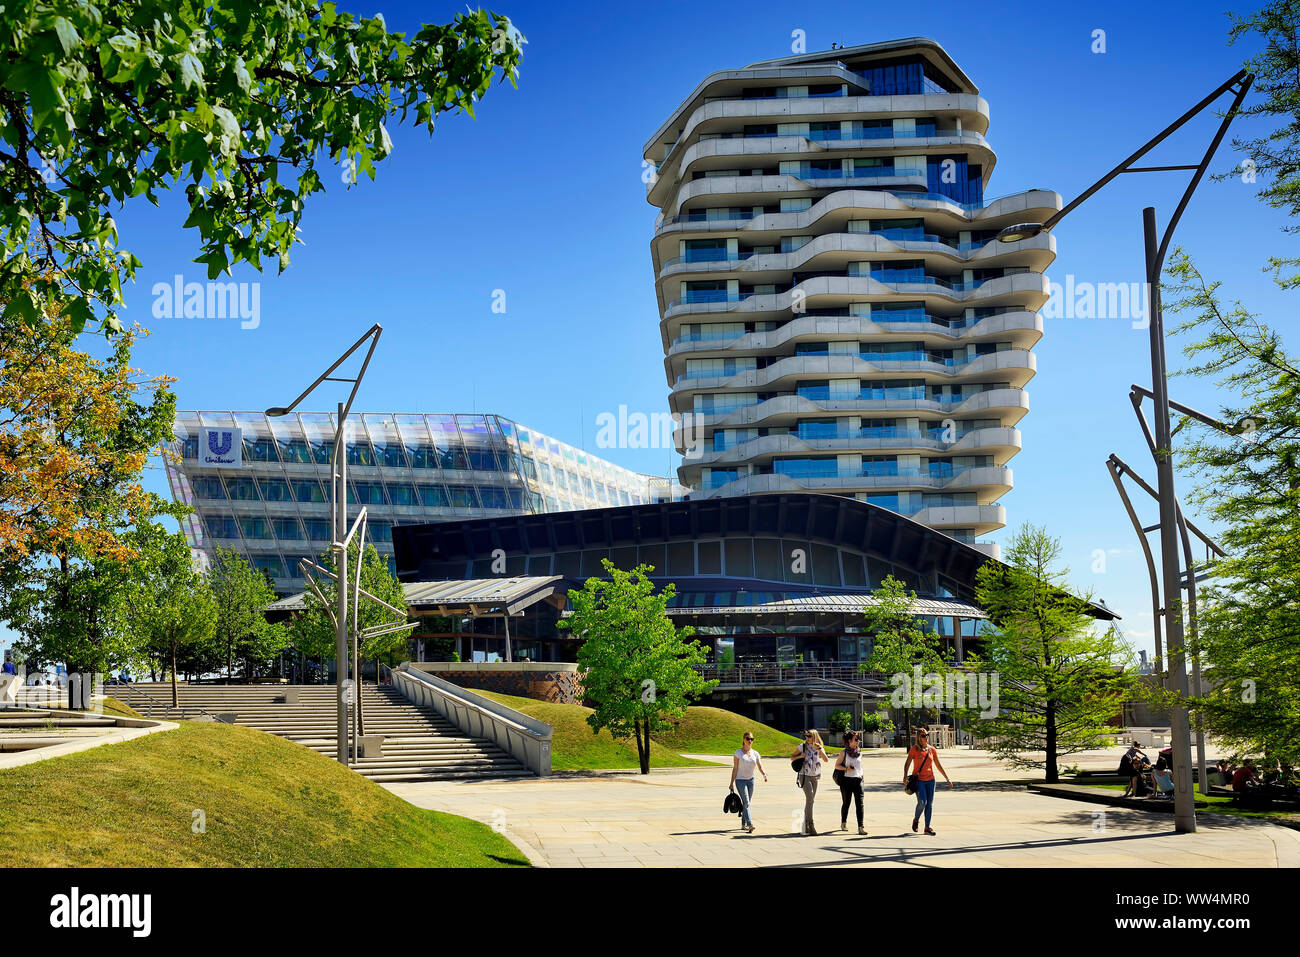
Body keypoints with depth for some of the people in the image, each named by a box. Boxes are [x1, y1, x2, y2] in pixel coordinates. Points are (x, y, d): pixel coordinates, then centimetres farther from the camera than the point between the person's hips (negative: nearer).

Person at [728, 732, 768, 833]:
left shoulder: (755, 754, 6)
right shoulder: (738, 753, -4)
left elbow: (760, 767, 2)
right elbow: (735, 768, -4)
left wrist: (764, 774, -20)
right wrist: (732, 783, -6)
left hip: (750, 780, 4)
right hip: (740, 780, -4)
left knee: (747, 803, 10)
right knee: (746, 802, -16)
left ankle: (744, 824, 20)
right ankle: (750, 823, -25)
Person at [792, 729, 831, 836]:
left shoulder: (819, 748, 6)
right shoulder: (803, 746, 1)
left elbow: (826, 760, -9)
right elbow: (791, 758, 7)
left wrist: (820, 749, -19)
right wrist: (800, 756, -12)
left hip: (815, 776, 3)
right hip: (805, 776, -3)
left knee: (810, 800, 9)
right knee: (810, 799, -17)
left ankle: (806, 826, 20)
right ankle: (810, 826, -18)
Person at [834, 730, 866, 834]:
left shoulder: (859, 752, 9)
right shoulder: (844, 753, -3)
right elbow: (837, 765, 0)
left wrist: (861, 775, 15)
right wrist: (846, 768, -15)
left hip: (858, 779, 3)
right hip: (847, 780, -3)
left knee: (859, 803, -9)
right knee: (846, 802, 8)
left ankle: (860, 827, -14)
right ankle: (844, 823, 30)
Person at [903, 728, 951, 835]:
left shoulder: (932, 750, 6)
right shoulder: (914, 749, -3)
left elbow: (939, 766, 13)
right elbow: (907, 763, -6)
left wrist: (948, 779, 12)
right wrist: (905, 776, -21)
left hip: (930, 780, 4)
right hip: (919, 780, -4)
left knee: (930, 804, 3)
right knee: (922, 802, -16)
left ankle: (927, 827, 12)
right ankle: (916, 819, 12)